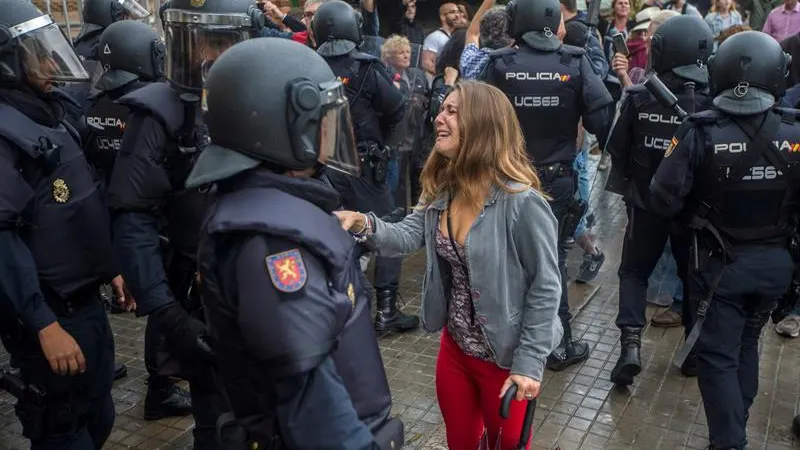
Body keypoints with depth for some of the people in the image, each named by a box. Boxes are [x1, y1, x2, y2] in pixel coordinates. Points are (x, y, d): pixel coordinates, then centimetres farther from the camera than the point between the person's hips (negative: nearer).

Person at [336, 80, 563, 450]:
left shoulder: (521, 201, -25)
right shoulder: (441, 187, -3)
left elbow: (545, 286, -21)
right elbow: (409, 235, -6)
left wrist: (529, 363, -20)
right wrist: (366, 224, -26)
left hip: (505, 357, -6)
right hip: (454, 347, 6)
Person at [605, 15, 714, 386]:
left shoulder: (639, 98, -13)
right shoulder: (714, 102, -15)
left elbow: (616, 151, -4)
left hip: (646, 203, 0)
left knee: (633, 272, 15)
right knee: (695, 276, 19)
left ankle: (630, 344, -3)